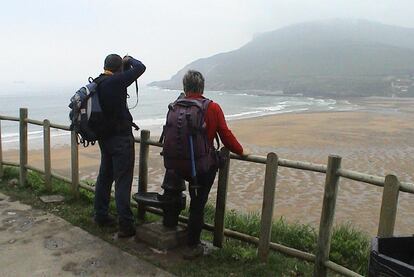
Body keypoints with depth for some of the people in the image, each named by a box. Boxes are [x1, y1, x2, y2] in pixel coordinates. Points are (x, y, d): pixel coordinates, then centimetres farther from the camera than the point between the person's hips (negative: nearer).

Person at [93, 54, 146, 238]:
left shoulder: (96, 84, 8)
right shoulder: (115, 82, -17)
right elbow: (140, 68, -16)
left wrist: (125, 64, 17)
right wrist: (129, 60, 4)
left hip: (104, 138, 9)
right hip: (121, 138, -8)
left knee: (104, 177, 17)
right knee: (122, 181, -6)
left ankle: (101, 216, 28)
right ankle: (126, 225, -2)